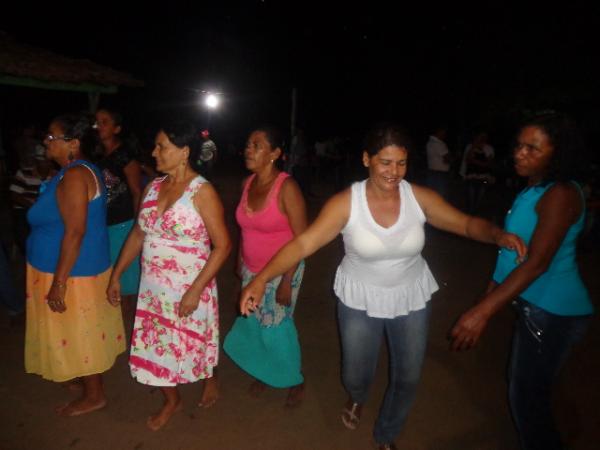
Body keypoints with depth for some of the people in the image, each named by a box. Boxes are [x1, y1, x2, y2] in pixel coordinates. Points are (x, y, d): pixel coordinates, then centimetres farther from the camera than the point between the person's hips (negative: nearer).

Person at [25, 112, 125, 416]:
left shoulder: (74, 176, -23)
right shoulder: (80, 170, 8)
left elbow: (75, 233, -27)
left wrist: (59, 283, -24)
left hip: (73, 273, -9)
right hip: (80, 268, 9)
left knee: (79, 334, 7)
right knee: (81, 333, 23)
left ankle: (94, 396, 24)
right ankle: (84, 376, 42)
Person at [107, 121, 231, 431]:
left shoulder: (202, 191, -18)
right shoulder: (153, 187, 1)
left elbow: (222, 246, -19)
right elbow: (138, 234, 10)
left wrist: (194, 291, -21)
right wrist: (116, 275, 10)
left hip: (189, 289, -6)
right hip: (153, 288, 6)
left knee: (196, 341, 15)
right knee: (155, 345, 16)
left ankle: (210, 379, 48)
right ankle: (171, 401, 41)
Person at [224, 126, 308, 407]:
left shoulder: (286, 187, -21)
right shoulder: (247, 183, -2)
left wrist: (287, 282, -20)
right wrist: (240, 260, 14)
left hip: (281, 272, -5)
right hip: (252, 270, 6)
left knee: (276, 327, 7)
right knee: (254, 324, 16)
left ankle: (295, 381, 34)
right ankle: (264, 373, 43)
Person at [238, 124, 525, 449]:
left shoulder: (420, 197, -14)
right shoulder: (345, 203, -21)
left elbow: (467, 224, -8)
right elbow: (303, 243, -27)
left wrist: (498, 235, -30)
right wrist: (262, 278, -39)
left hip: (411, 297, 3)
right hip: (360, 299, -2)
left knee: (407, 377, 15)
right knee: (356, 375, 14)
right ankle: (356, 398, 57)